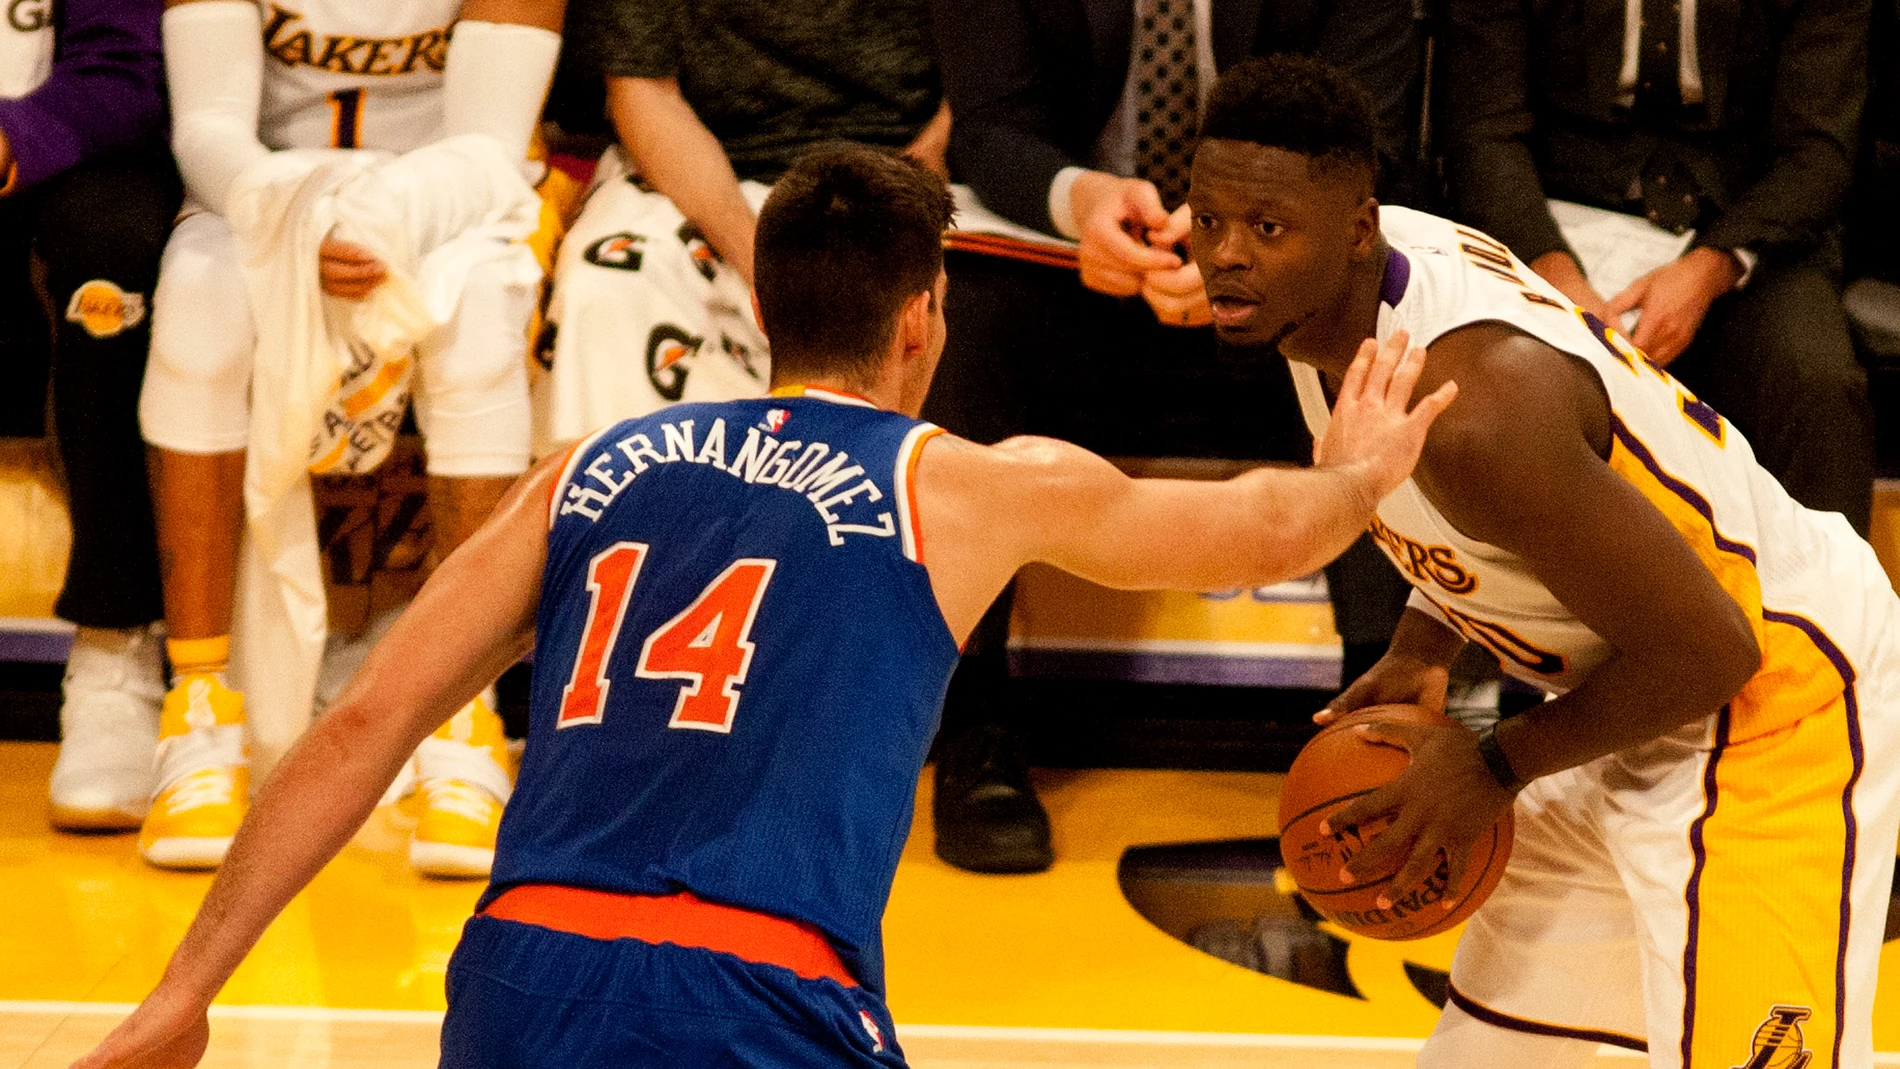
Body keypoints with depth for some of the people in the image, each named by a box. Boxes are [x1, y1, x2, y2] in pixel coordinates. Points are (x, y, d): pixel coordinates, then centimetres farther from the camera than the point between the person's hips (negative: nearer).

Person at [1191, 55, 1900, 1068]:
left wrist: (1499, 764, -16)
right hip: (1647, 699, 10)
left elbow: (1705, 652, -28)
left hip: (1774, 689, -10)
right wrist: (1423, 649, 3)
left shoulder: (1473, 411, -35)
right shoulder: (1349, 282, -6)